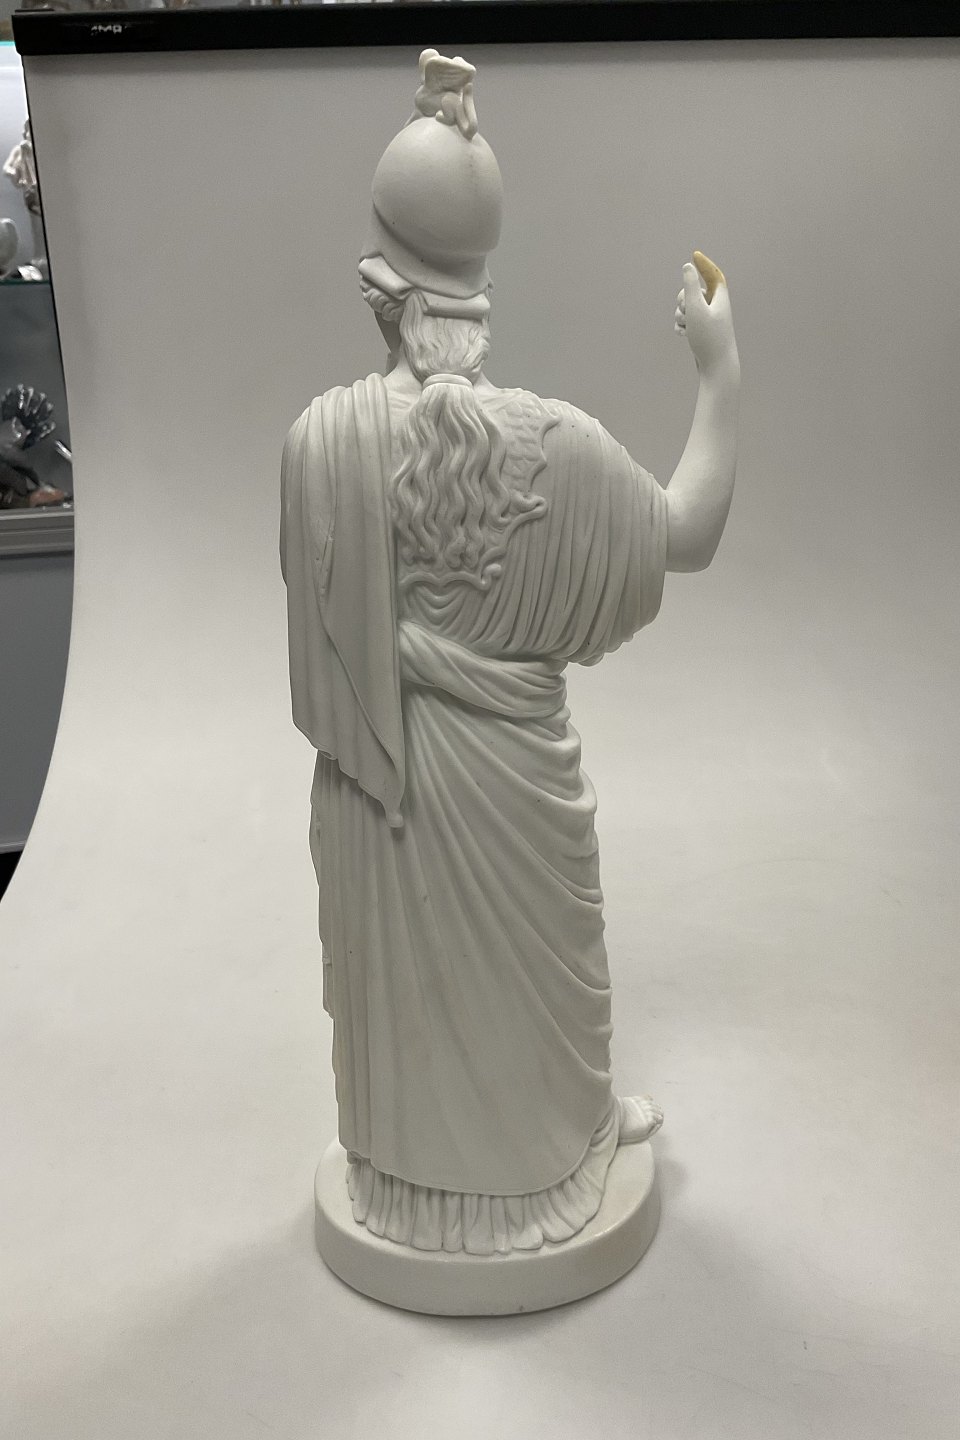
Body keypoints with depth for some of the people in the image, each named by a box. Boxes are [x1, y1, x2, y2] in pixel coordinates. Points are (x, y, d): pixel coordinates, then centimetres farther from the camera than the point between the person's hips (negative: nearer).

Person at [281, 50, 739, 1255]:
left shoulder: (319, 435, -17)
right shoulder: (548, 441, -23)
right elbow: (688, 538, -9)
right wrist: (721, 375, -1)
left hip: (372, 771, 2)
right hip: (506, 768, -2)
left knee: (400, 973, 23)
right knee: (529, 969, 22)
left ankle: (411, 1171, 46)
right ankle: (544, 1150, 47)